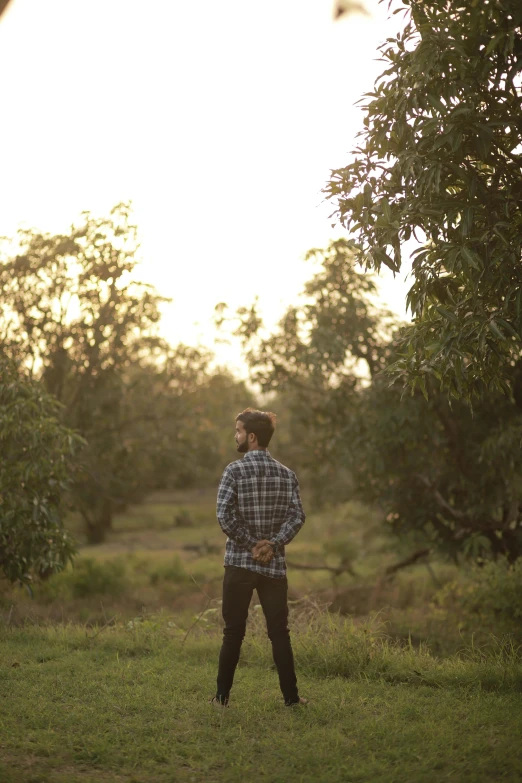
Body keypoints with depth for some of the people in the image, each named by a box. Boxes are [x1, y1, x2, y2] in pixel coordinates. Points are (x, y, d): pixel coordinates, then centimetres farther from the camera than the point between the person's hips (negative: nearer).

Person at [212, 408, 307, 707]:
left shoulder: (235, 470, -7)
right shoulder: (287, 474, 5)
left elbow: (225, 515, -15)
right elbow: (297, 516, -5)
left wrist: (251, 543, -8)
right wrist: (273, 544, -9)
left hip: (240, 562, -2)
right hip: (275, 565, 3)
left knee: (233, 632, 6)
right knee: (279, 632, 9)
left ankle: (222, 696, 13)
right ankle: (291, 696, 10)